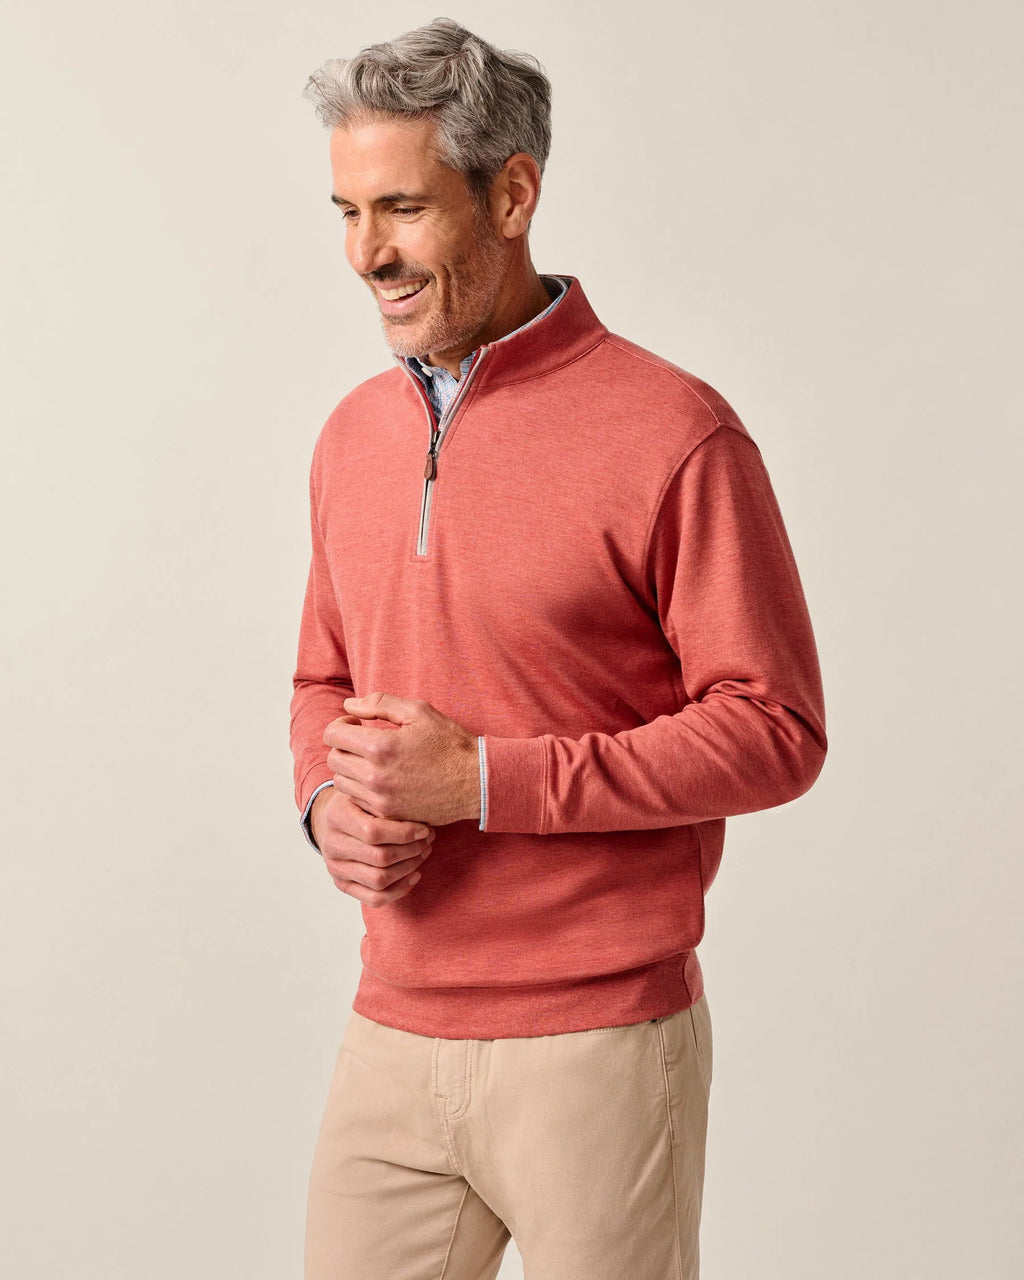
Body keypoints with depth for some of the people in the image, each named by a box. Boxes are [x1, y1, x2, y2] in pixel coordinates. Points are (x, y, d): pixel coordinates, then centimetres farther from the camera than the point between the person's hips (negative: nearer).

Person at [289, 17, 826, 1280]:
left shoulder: (672, 434, -12)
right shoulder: (353, 436, 8)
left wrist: (486, 780, -18)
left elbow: (774, 729, -12)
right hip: (391, 1032, 5)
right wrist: (329, 801, -3)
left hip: (598, 1046, -5)